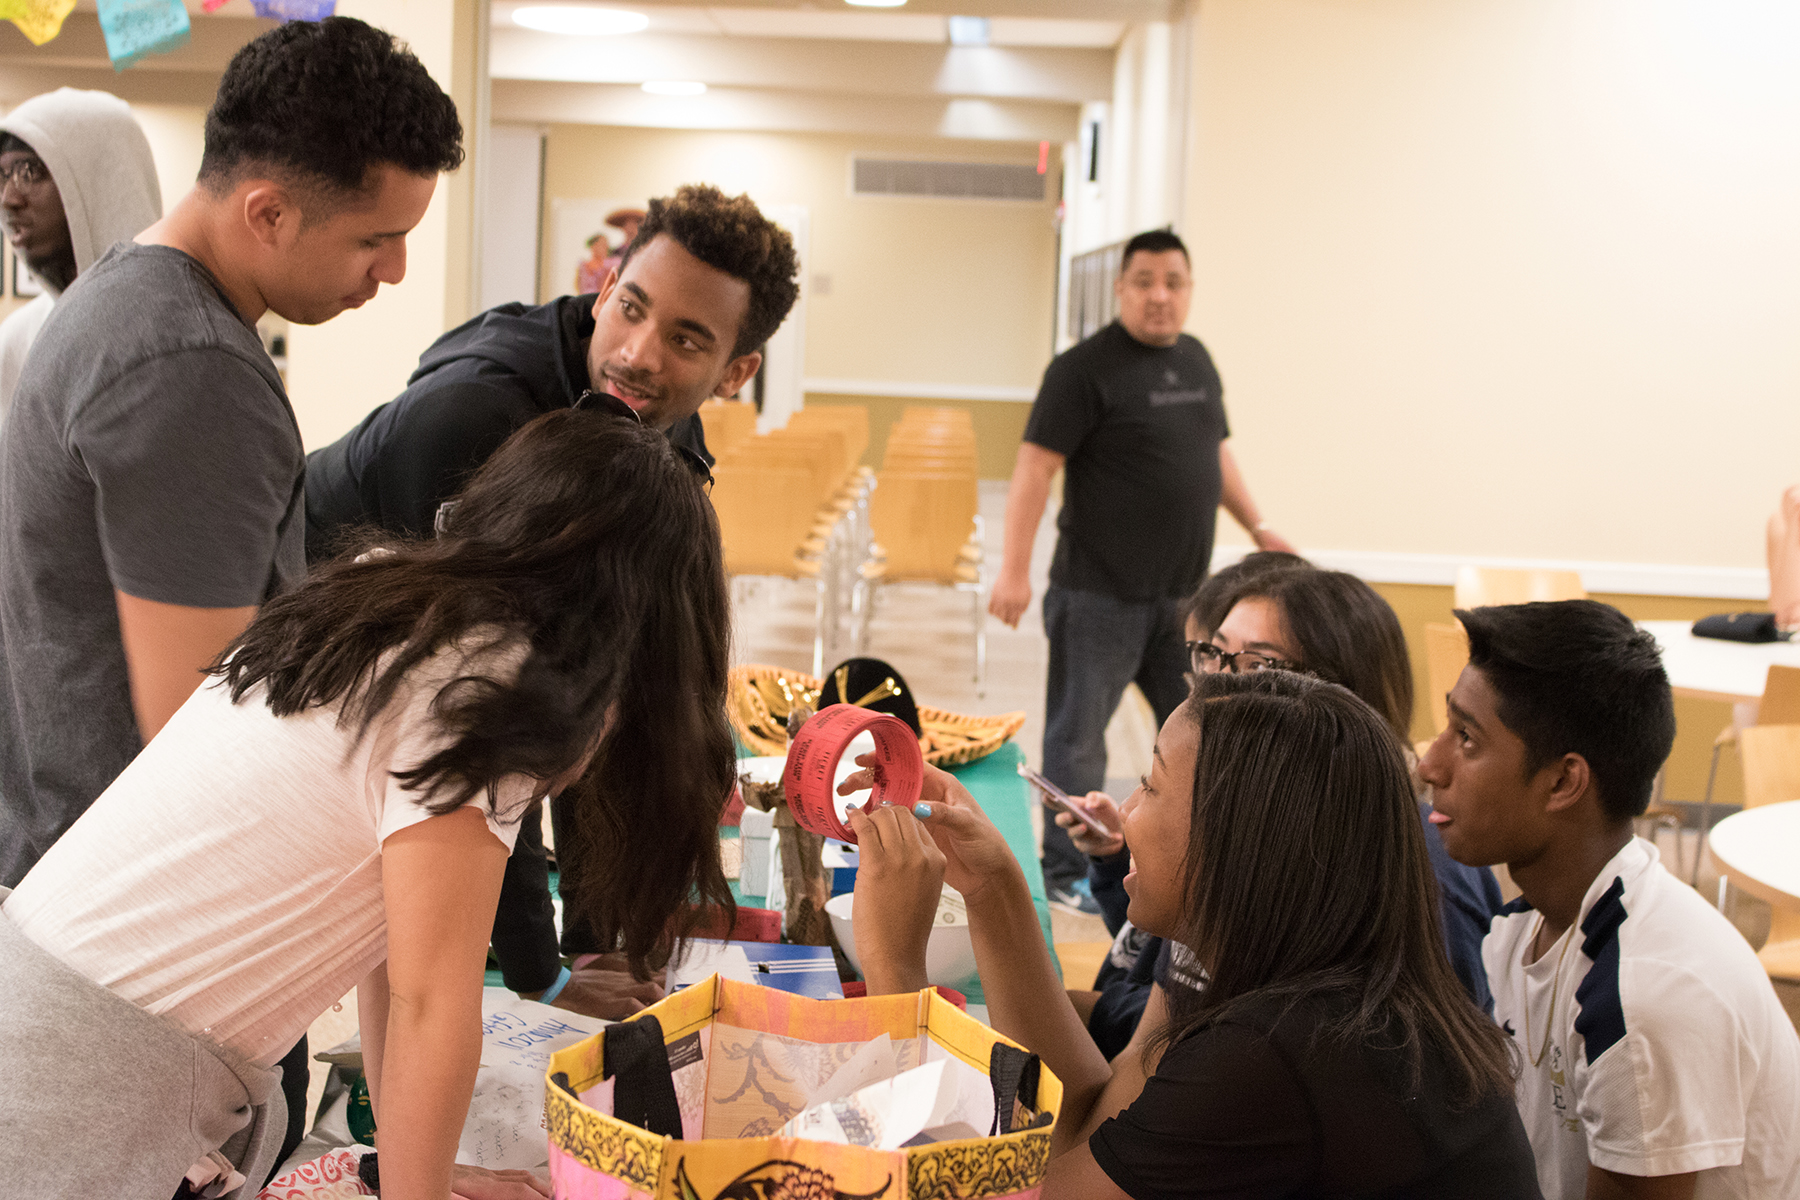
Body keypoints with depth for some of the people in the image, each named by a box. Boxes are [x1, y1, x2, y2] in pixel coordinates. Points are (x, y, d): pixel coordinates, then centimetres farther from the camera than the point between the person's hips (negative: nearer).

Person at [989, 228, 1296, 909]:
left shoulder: (1196, 360, 12)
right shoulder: (1085, 368, -11)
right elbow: (1035, 466, -16)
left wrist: (1257, 526, 22)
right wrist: (1014, 570, -22)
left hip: (1183, 595, 7)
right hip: (1100, 596, -7)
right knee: (1078, 738, 4)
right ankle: (1067, 870, 18)